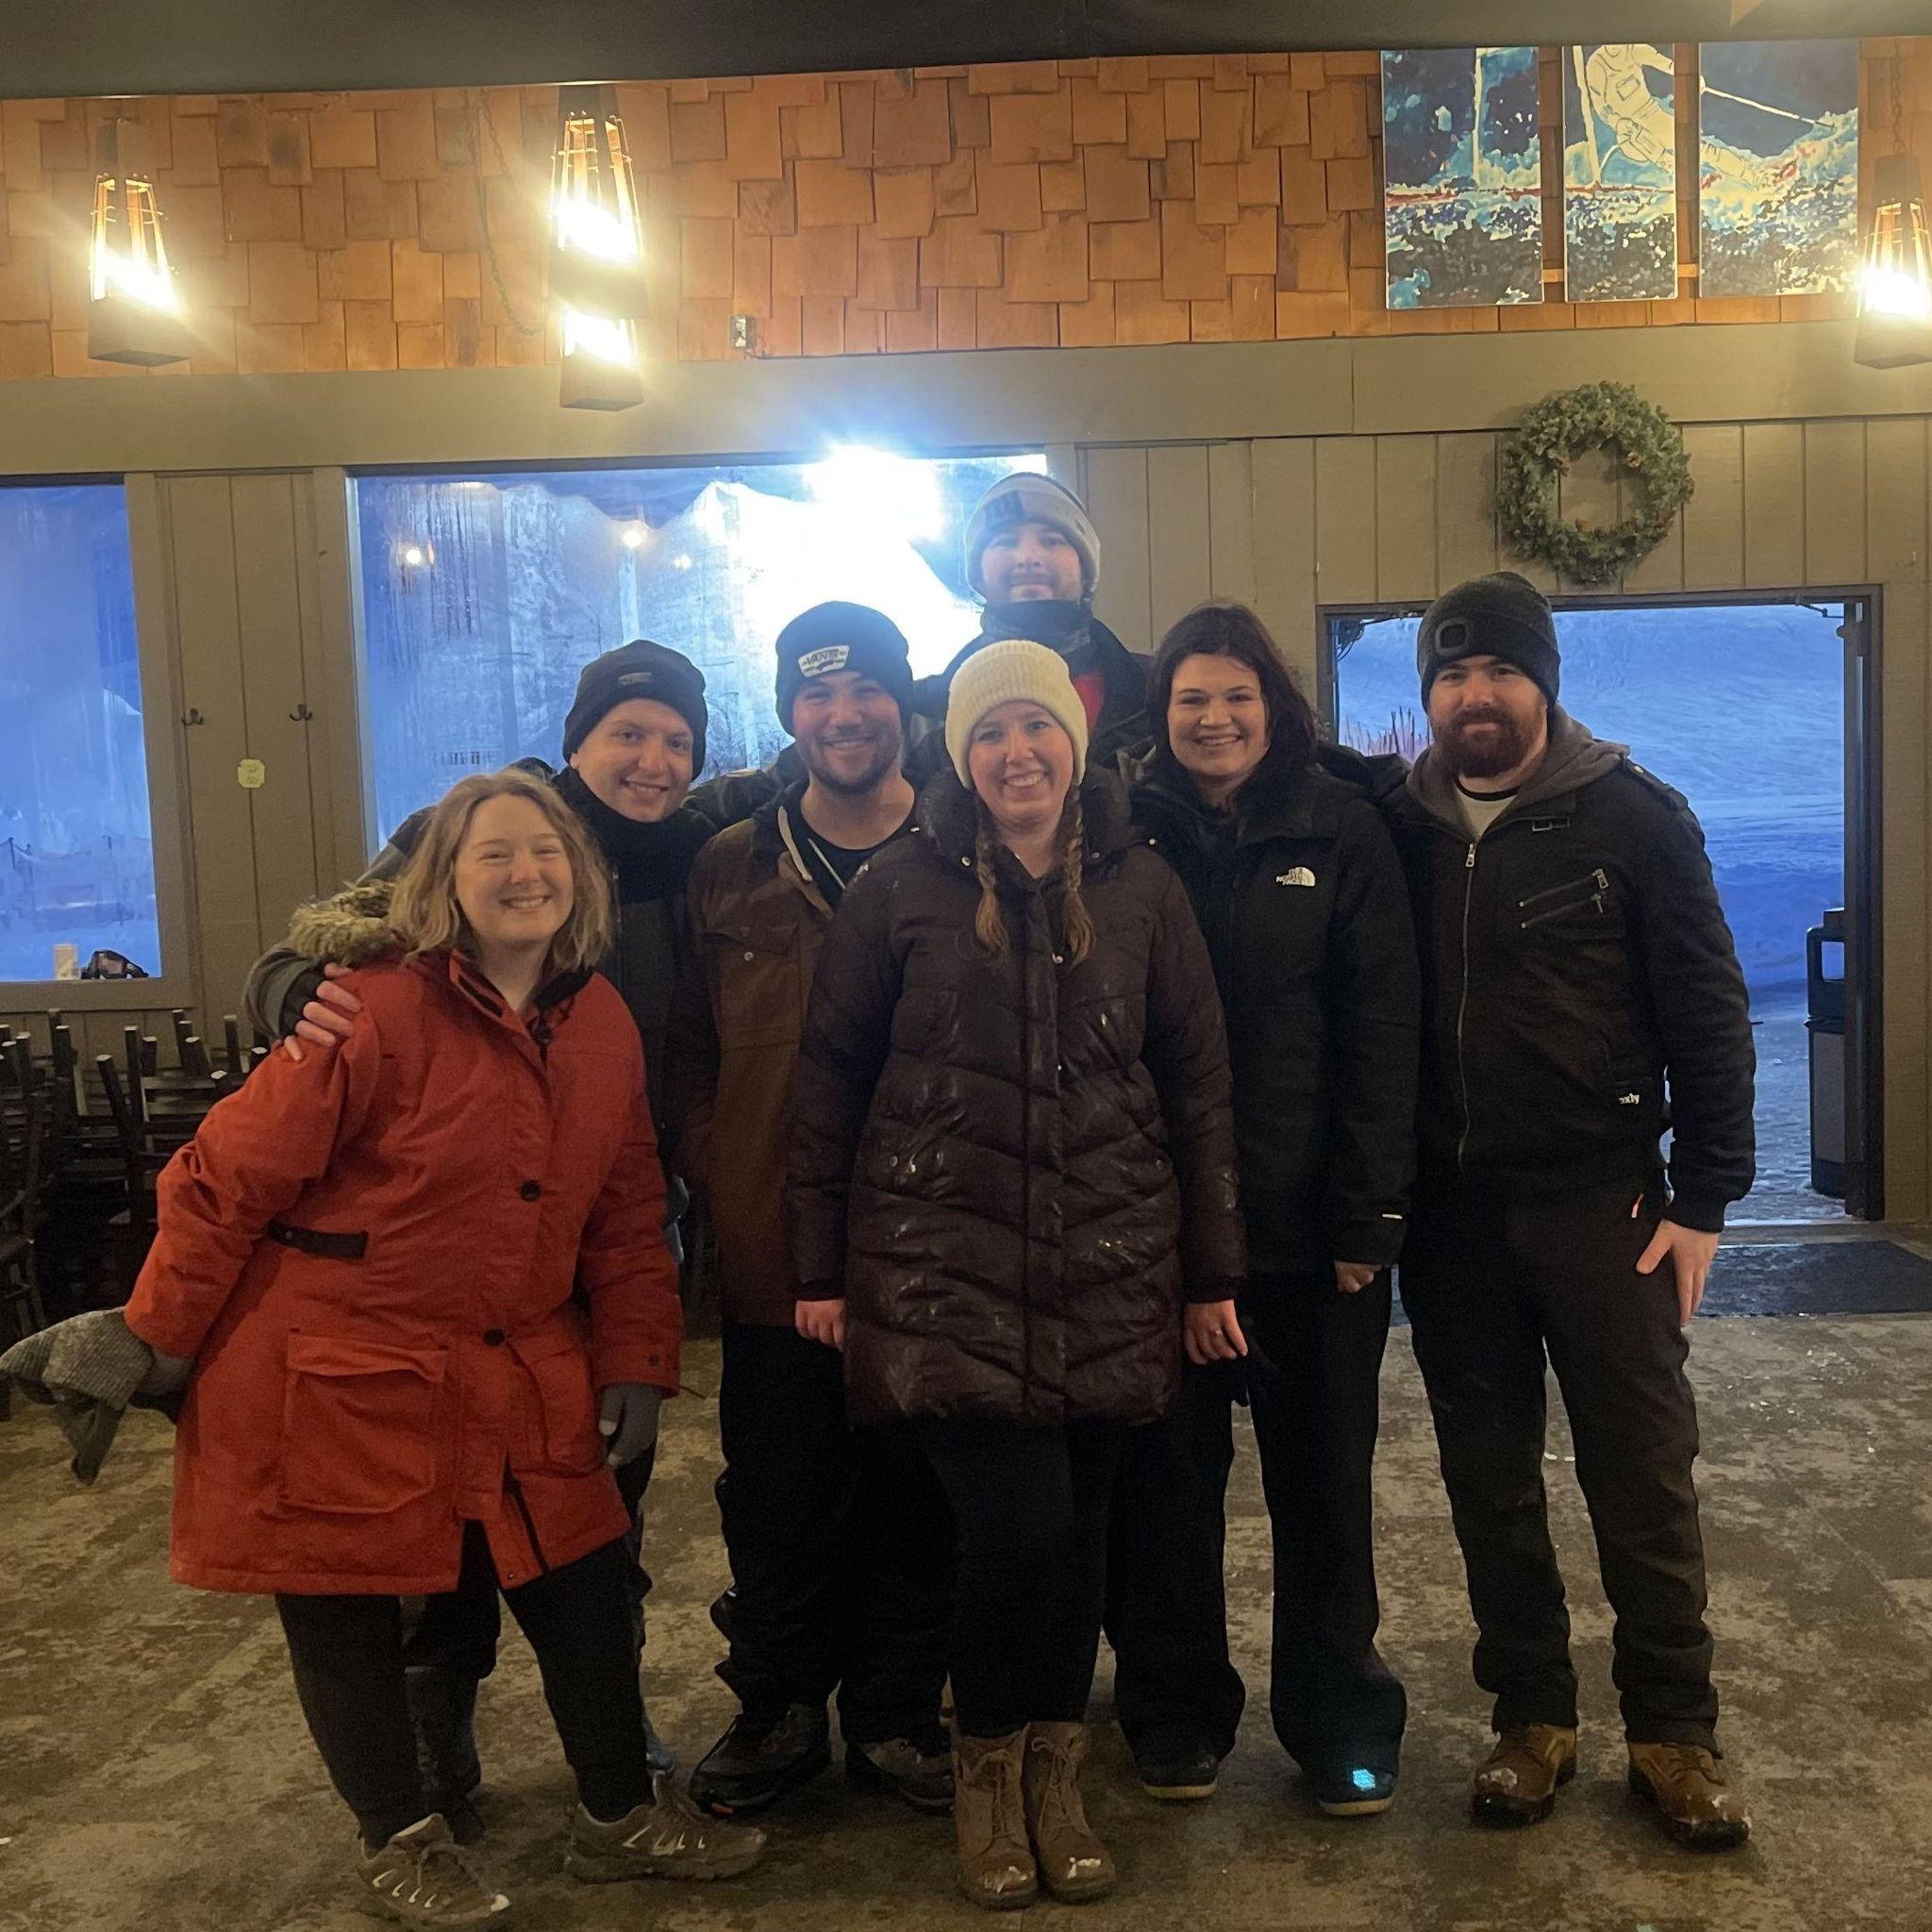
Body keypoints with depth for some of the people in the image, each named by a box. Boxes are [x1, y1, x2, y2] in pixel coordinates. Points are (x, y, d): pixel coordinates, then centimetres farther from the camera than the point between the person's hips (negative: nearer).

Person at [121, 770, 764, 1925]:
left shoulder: (603, 1025, 1)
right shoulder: (381, 1012, -18)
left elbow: (627, 1213, 7)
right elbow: (229, 1179, -12)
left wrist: (638, 1360, 3)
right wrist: (162, 1337, -6)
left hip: (520, 1377, 5)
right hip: (336, 1378, -5)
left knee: (583, 1581, 11)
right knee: (345, 1610, 8)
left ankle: (622, 1815, 32)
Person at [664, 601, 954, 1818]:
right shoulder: (732, 873, 6)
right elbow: (688, 1049, 10)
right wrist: (711, 1172, -2)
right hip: (774, 1256, 2)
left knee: (916, 1507, 12)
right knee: (778, 1505, 13)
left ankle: (899, 1715, 32)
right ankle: (779, 1710, 34)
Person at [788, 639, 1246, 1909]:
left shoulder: (1141, 887, 6)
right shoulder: (904, 887, 1)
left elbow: (1196, 1079, 8)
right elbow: (830, 1076, 3)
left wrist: (1214, 1270, 7)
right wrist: (822, 1264, 1)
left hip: (1109, 1268, 2)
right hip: (949, 1266, -2)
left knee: (1077, 1529, 6)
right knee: (1019, 1525, -8)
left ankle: (1057, 1773, 31)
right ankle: (989, 1767, 21)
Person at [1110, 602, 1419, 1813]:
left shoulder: (1341, 827, -1)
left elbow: (1381, 1028, -4)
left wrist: (1371, 1213, -9)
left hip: (1313, 1218, 0)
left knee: (1326, 1478, 11)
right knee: (1170, 1473, 11)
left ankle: (1339, 1716, 29)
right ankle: (1176, 1711, 29)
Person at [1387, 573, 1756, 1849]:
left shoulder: (1631, 816, -4)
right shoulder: (1401, 829, 4)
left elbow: (1708, 1012, -4)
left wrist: (1706, 1195, -8)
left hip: (1600, 1198, -3)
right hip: (1452, 1211, 3)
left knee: (1644, 1469, 4)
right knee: (1489, 1477, 12)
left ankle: (1674, 1729, 22)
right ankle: (1532, 1715, 27)